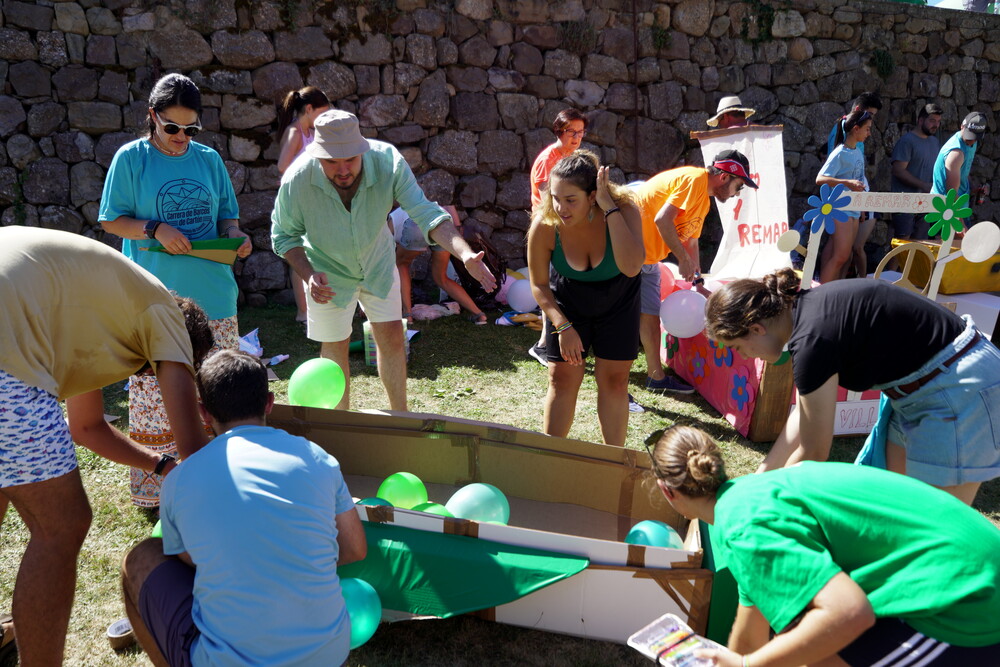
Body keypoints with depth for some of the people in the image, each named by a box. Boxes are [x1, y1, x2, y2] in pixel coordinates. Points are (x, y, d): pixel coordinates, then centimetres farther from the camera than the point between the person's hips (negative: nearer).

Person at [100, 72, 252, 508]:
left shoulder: (209, 159, 8)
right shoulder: (131, 158, 0)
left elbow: (226, 215, 15)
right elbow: (111, 220, 1)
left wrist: (235, 236, -7)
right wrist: (156, 230, -16)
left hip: (212, 296, 3)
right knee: (153, 392, 1)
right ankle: (153, 487, 15)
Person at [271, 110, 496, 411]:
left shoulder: (388, 162, -31)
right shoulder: (297, 180, -30)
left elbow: (425, 213, -33)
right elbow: (284, 235, -13)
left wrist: (466, 255, -48)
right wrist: (308, 275, -30)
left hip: (378, 262, 1)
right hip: (329, 271, -1)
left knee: (391, 336, 4)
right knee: (335, 345, 10)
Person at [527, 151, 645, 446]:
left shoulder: (624, 210, -32)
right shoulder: (544, 225, -28)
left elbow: (631, 267, -49)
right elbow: (539, 285, -12)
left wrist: (610, 209, -47)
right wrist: (563, 326, -20)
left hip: (617, 302, 0)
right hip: (568, 302, 1)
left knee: (614, 378, 2)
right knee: (562, 378, 0)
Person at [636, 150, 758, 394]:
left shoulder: (704, 200, 16)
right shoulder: (695, 179, -16)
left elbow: (690, 241, 21)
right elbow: (662, 219, -26)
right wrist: (683, 258, -19)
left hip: (647, 257, 10)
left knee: (650, 314, 11)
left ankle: (656, 376, 18)